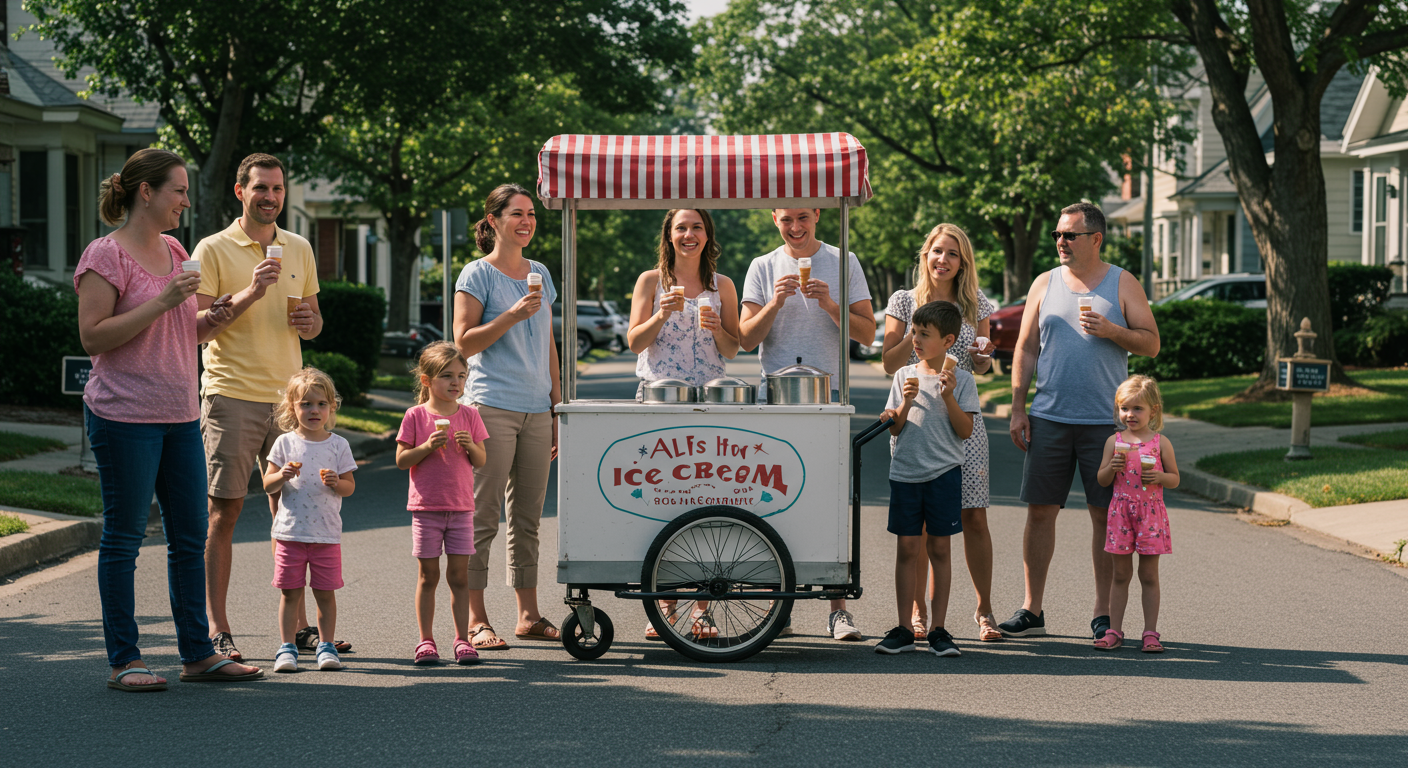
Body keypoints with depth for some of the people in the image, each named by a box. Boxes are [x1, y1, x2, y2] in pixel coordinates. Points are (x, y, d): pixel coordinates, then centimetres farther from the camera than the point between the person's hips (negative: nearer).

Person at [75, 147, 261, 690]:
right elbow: (92, 337, -16)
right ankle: (124, 660, 6)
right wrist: (162, 302, -20)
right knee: (124, 537, -1)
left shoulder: (175, 251, 15)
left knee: (190, 536, 9)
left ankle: (198, 653, 17)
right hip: (124, 415, -8)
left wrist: (213, 319, 3)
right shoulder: (105, 255, -8)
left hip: (180, 416, 8)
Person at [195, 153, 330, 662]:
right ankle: (216, 629, 2)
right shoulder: (213, 250, -2)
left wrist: (310, 323, 0)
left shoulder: (299, 249, 14)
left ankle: (299, 625, 14)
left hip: (287, 396, 5)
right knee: (223, 511, -3)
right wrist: (250, 294, -20)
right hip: (232, 395, -5)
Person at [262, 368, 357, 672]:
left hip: (327, 533, 0)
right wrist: (282, 476, -16)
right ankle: (287, 648, 8)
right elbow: (268, 485, 4)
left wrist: (336, 483, -17)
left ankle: (326, 647, 13)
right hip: (290, 532, 0)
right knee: (290, 592, 2)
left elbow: (350, 487, 4)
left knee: (325, 592, 3)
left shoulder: (338, 445, 3)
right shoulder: (285, 443, 3)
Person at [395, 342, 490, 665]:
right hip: (426, 507, -2)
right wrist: (427, 447, -19)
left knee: (459, 575, 3)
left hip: (461, 508, 2)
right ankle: (426, 641, 9)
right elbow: (401, 460, -4)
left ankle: (462, 639, 8)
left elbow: (481, 461, 6)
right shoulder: (416, 416, -3)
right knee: (429, 575, 3)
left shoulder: (469, 415, 4)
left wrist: (470, 445, -14)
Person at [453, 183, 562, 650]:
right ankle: (476, 621, -3)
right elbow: (464, 342, -8)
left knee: (528, 518, 8)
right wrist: (512, 316, -18)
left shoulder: (540, 275, 16)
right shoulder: (478, 275, -2)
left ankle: (528, 616, 13)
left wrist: (558, 406, 16)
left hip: (536, 409, 6)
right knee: (483, 517, -5)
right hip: (491, 406, -6)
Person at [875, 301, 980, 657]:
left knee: (939, 548, 1)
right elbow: (895, 429, 5)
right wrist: (906, 403, -12)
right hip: (905, 472, 2)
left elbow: (965, 430, -4)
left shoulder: (961, 380, 1)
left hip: (943, 472, -2)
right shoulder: (904, 376, 8)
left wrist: (948, 397, -15)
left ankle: (938, 629, 7)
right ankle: (904, 629, 7)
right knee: (907, 548, 2)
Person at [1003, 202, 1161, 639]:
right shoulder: (1045, 285, 11)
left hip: (1104, 422, -2)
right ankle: (1032, 611, 9)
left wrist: (1111, 331, -16)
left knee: (1105, 515, 1)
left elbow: (1151, 344, 2)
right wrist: (1017, 410, 4)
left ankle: (1104, 613, 9)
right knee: (1040, 511, 1)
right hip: (1049, 418, 2)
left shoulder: (1122, 285, 4)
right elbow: (1026, 349, 11)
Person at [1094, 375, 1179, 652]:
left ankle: (1150, 633, 7)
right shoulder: (1114, 441, 5)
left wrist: (1159, 477, -13)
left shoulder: (1161, 443, 1)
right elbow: (1102, 480, 8)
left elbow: (1175, 479, 7)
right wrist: (1112, 468, -12)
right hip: (1120, 510, 1)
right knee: (1121, 574, 6)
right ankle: (1114, 630, 10)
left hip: (1150, 512, -1)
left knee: (1149, 575, 3)